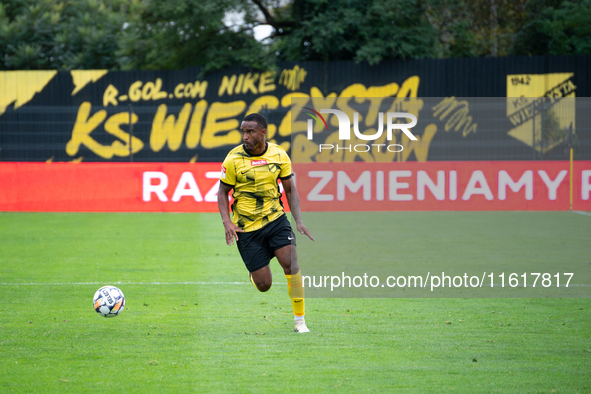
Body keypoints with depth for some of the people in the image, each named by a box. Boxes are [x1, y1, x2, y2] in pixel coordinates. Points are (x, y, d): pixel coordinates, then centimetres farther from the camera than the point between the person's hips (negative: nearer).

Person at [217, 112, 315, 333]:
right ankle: (254, 274, 37)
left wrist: (299, 221, -4)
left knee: (291, 264, -20)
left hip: (275, 219, 2)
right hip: (246, 227, -2)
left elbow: (290, 190, 6)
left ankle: (299, 320, -8)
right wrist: (226, 222, -15)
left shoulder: (279, 155, -4)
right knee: (264, 285, -3)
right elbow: (222, 192, -1)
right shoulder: (234, 159, -11)